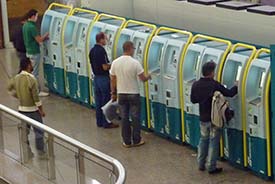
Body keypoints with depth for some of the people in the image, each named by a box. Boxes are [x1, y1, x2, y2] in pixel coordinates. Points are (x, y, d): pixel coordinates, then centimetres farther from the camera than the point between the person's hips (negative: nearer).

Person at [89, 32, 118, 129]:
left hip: (96, 76, 9)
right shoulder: (101, 51, -20)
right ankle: (106, 123, 3)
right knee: (106, 101, -1)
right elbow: (105, 67, -21)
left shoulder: (92, 51, 8)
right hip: (103, 78, -9)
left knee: (98, 101, 13)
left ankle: (99, 121, 19)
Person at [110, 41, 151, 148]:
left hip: (121, 94, 4)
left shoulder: (115, 63, -5)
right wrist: (148, 77, 11)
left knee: (124, 118, 9)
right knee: (135, 118, 8)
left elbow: (112, 80, 3)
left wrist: (113, 93, 14)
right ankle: (136, 140, 14)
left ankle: (126, 142, 14)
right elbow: (143, 79, -12)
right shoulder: (135, 63, -17)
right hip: (133, 94, -3)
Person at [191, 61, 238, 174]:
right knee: (213, 142, 4)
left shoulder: (196, 85, -3)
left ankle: (201, 164, 27)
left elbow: (193, 100, 9)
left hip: (203, 119, 5)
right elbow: (229, 93, -16)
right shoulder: (215, 85, -19)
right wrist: (237, 86, 0)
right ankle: (211, 167, 8)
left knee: (203, 139, 20)